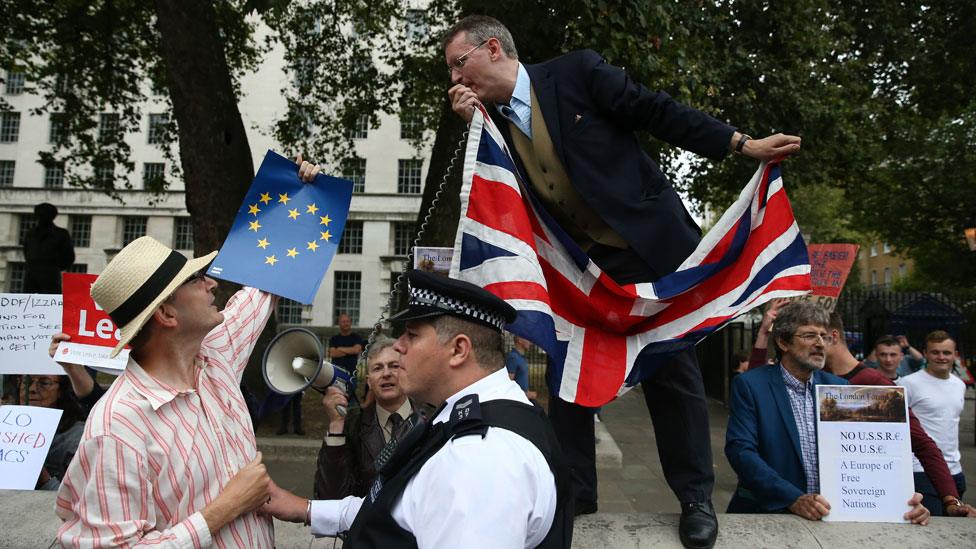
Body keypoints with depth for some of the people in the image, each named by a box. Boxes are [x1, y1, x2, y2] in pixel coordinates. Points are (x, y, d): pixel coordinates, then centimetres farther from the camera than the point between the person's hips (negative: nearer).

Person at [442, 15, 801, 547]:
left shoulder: (577, 71, -10)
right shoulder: (491, 122, 5)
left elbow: (659, 112, -7)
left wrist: (743, 144, -9)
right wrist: (471, 125, -8)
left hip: (651, 244, -5)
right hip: (578, 264, 5)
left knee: (671, 371, 3)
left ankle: (696, 498, 19)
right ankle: (572, 492, 21)